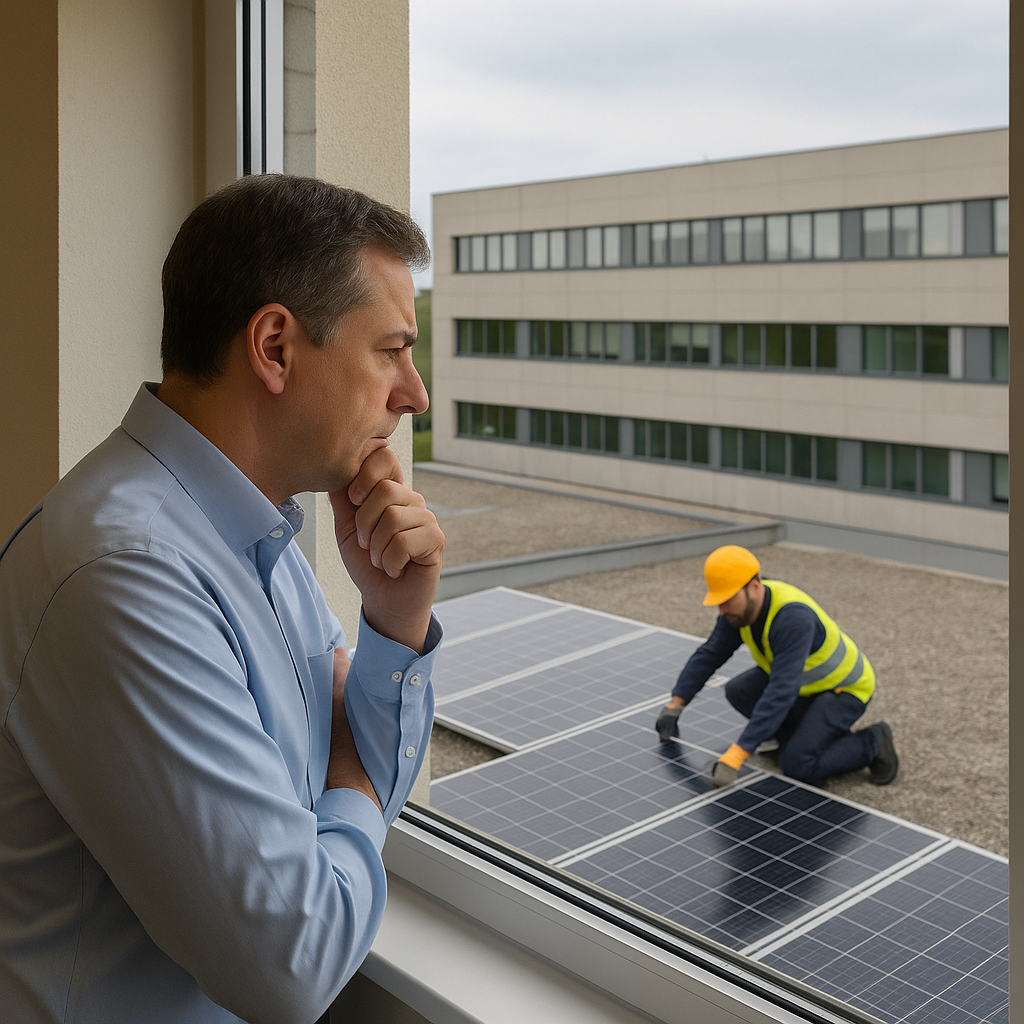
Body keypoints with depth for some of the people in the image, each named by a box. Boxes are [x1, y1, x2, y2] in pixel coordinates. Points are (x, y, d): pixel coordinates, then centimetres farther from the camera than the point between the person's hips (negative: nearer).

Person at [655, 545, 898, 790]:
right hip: (804, 682, 8)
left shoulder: (793, 617, -38)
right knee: (738, 690, -11)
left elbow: (782, 692, -44)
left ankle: (873, 742, 0)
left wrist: (736, 756, -48)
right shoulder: (741, 606, -12)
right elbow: (709, 654, 1)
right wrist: (675, 705, -7)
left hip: (846, 688, -8)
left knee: (797, 765, -22)